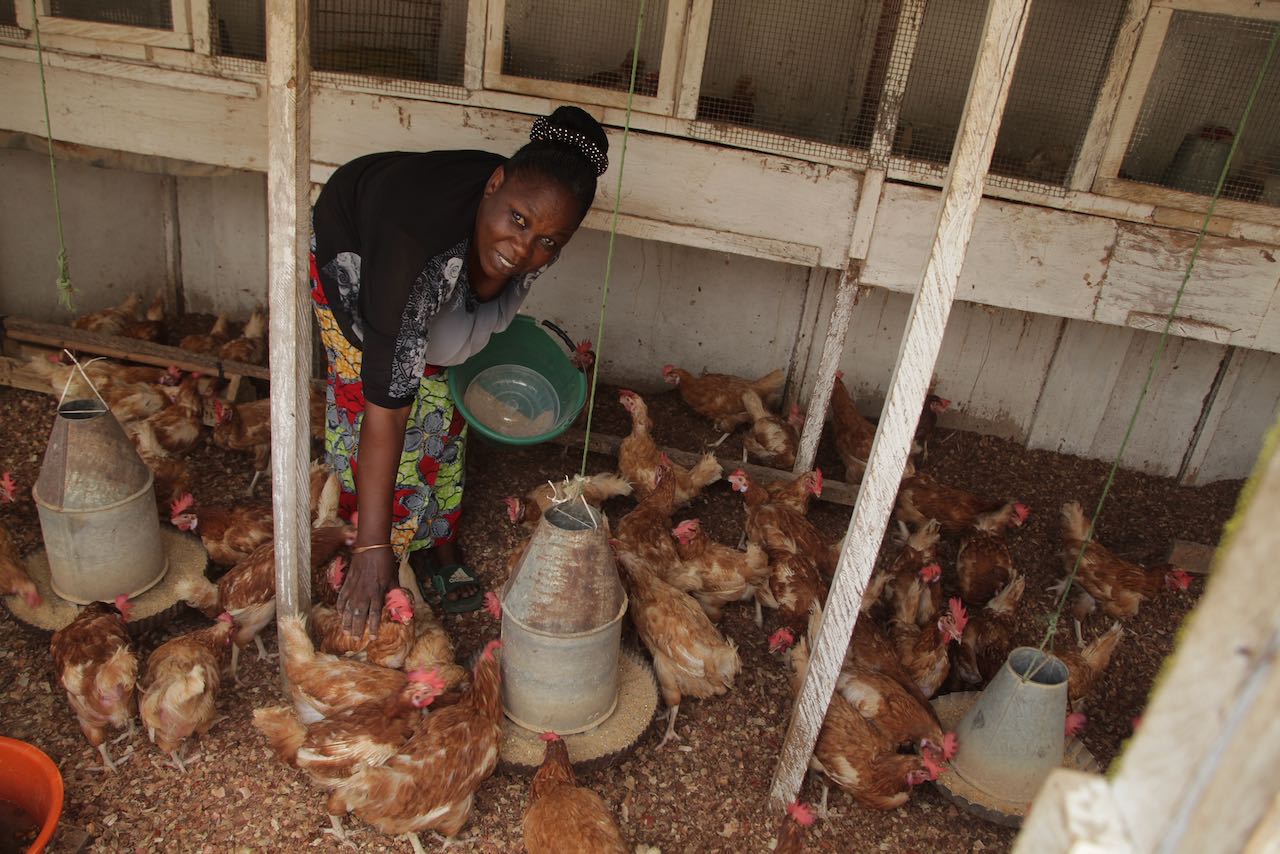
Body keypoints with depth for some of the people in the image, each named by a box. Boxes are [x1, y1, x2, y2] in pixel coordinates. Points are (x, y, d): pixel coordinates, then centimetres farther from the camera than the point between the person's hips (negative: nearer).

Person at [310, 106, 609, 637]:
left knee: (439, 399, 2)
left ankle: (436, 539, 19)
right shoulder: (418, 241, -49)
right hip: (348, 247, -4)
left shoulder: (539, 238, -31)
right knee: (364, 395, -10)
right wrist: (372, 548, -44)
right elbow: (385, 405, -47)